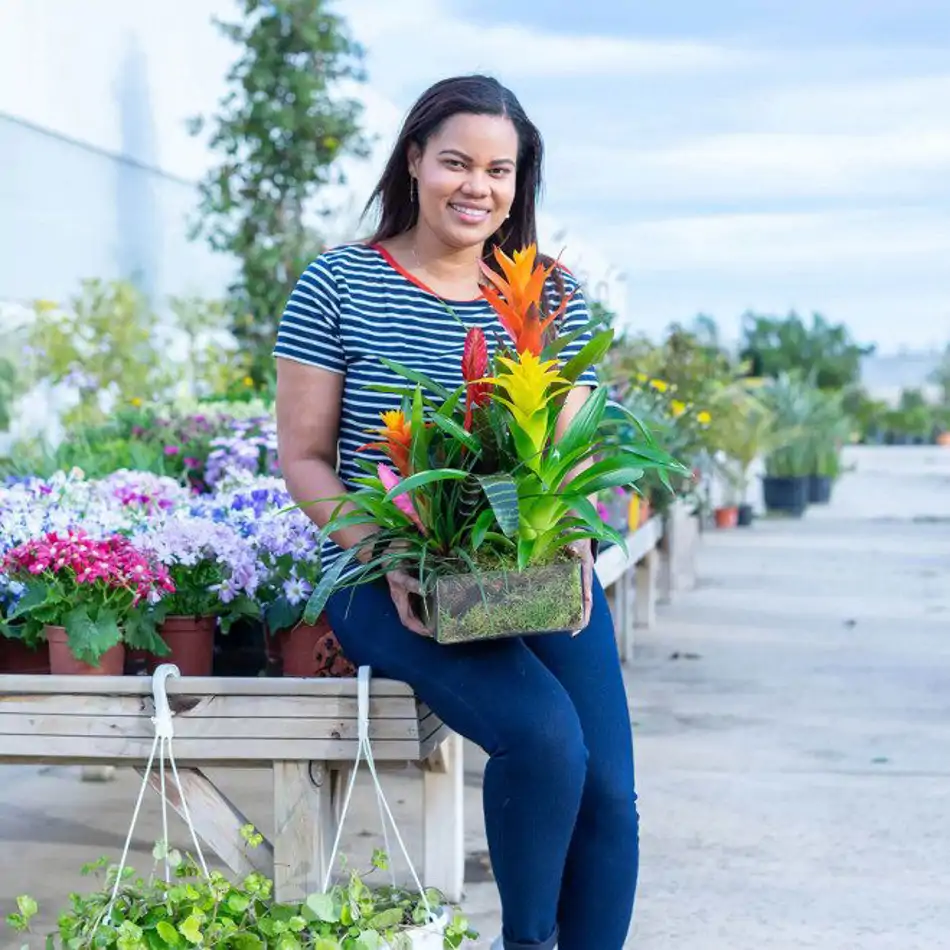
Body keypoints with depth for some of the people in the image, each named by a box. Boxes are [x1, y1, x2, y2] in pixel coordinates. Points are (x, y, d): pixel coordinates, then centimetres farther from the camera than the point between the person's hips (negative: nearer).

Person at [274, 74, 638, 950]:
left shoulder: (554, 297, 10)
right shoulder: (338, 284, 1)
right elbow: (303, 457, 0)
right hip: (390, 582, -3)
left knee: (610, 792, -13)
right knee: (544, 735, -27)